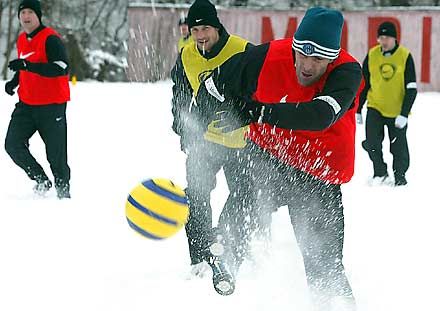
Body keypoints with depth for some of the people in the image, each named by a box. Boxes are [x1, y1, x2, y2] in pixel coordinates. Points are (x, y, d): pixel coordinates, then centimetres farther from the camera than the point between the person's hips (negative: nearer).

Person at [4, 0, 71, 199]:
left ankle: (63, 190, 17)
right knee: (12, 144, -8)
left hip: (51, 106, -7)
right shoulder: (21, 40, 11)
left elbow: (61, 68, -26)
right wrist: (14, 81, 7)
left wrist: (27, 65, -31)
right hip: (26, 104, 7)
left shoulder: (50, 39, -14)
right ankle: (41, 181, 6)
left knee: (56, 154, -2)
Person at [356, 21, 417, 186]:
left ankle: (400, 177, 30)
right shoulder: (372, 55, -3)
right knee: (372, 144, -13)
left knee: (399, 149, 5)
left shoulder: (405, 56, -10)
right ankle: (380, 172, 12)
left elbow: (412, 89, -9)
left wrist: (404, 114, -16)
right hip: (375, 108, 2)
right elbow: (363, 84, 8)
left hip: (397, 111, -1)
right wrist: (357, 110, 8)